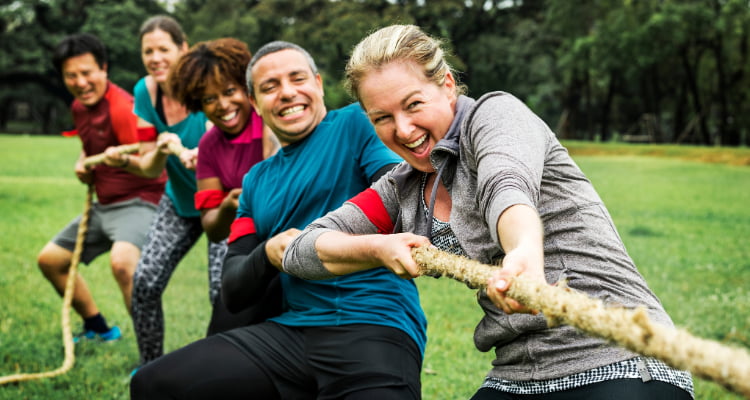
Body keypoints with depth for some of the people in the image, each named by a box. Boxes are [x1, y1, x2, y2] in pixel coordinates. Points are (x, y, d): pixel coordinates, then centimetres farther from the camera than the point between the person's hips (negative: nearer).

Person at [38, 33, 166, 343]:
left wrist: (124, 161, -50)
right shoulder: (79, 107, 7)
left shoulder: (122, 108, -21)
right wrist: (83, 163, 7)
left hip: (138, 201, -10)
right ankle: (98, 329, 33)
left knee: (122, 261, -37)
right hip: (102, 204, 10)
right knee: (49, 259, 16)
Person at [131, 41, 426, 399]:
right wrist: (268, 254, -5)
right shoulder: (256, 181, 22)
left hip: (377, 326, -5)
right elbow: (233, 293, 17)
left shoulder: (356, 124, 5)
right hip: (291, 328, 6)